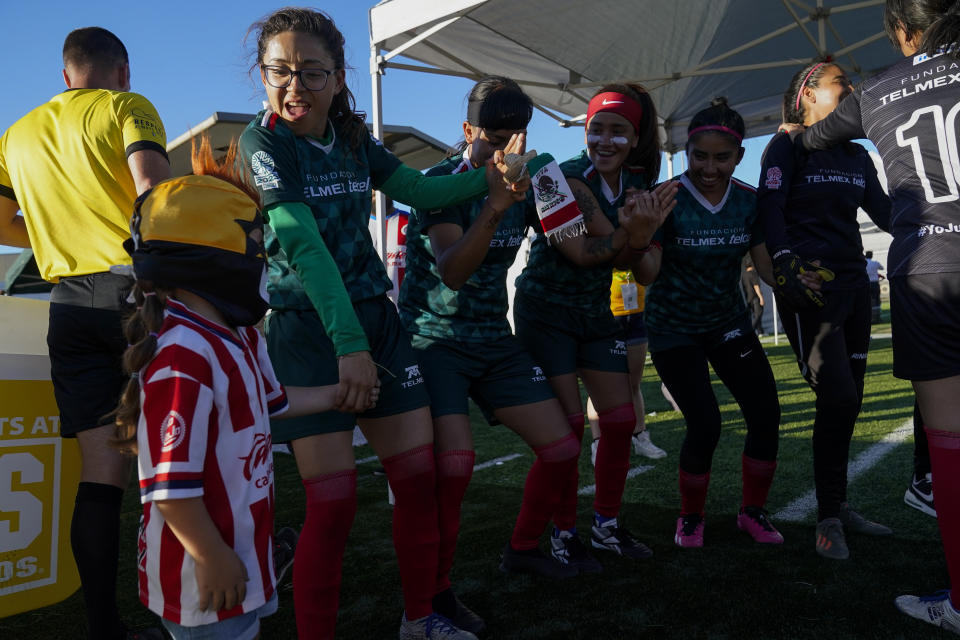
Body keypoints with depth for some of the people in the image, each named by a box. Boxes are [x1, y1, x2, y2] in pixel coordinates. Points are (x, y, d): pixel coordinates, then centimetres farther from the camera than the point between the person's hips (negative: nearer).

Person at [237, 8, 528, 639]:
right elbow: (304, 246, -22)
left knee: (420, 476, 7)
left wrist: (487, 177, -4)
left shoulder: (354, 137, 8)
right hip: (308, 328, -6)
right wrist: (348, 344, -30)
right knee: (333, 501, -10)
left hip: (376, 317, 6)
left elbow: (420, 190, 13)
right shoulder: (262, 142, -10)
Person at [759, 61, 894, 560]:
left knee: (848, 400, 9)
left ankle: (838, 507, 22)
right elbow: (769, 207, -11)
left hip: (853, 284, 7)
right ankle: (828, 519, 2)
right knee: (837, 397, -12)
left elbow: (884, 213, 18)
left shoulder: (856, 155, 19)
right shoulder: (787, 145, 0)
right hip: (808, 288, -7)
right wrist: (785, 263, -24)